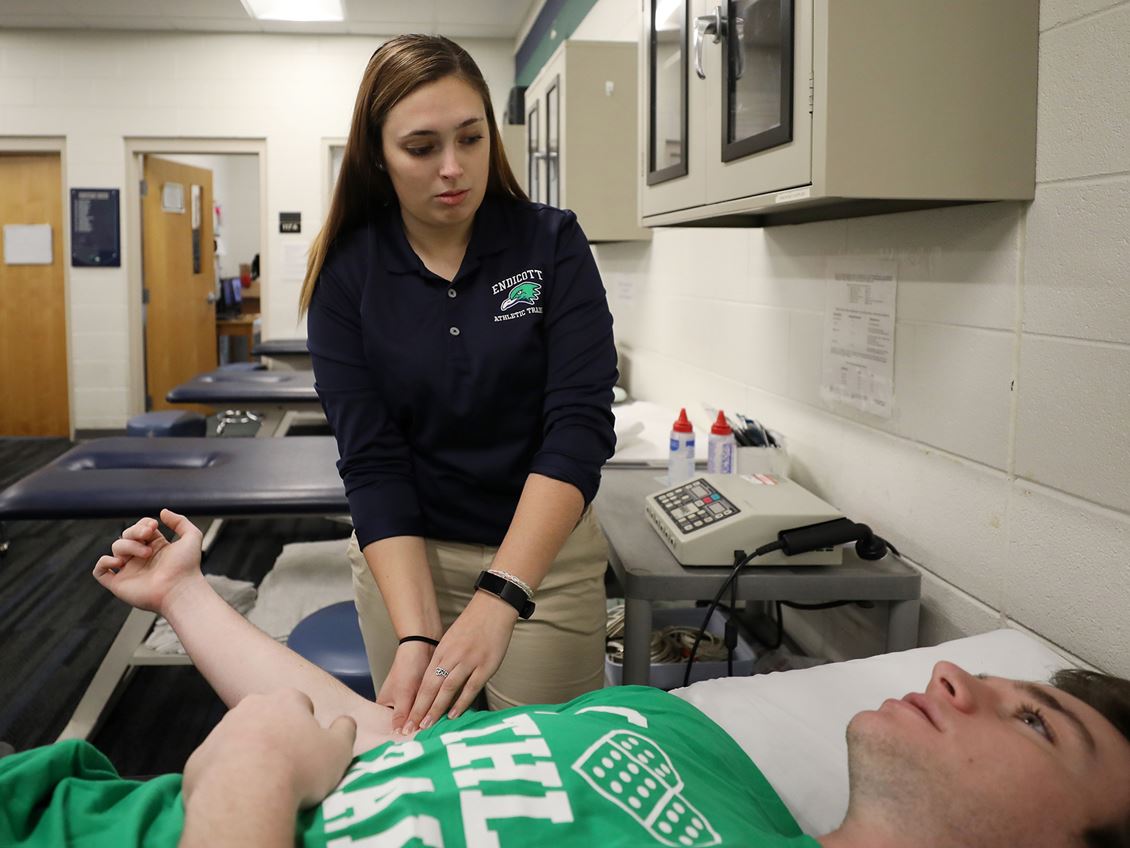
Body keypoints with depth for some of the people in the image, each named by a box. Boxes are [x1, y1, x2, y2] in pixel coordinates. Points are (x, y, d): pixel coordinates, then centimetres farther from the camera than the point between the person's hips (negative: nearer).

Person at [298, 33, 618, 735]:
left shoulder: (552, 244, -10)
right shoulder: (346, 274, -7)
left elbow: (581, 426, -19)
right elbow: (371, 460, -13)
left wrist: (498, 600, -31)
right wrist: (415, 636, -26)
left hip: (543, 549, 0)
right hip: (402, 553, 1)